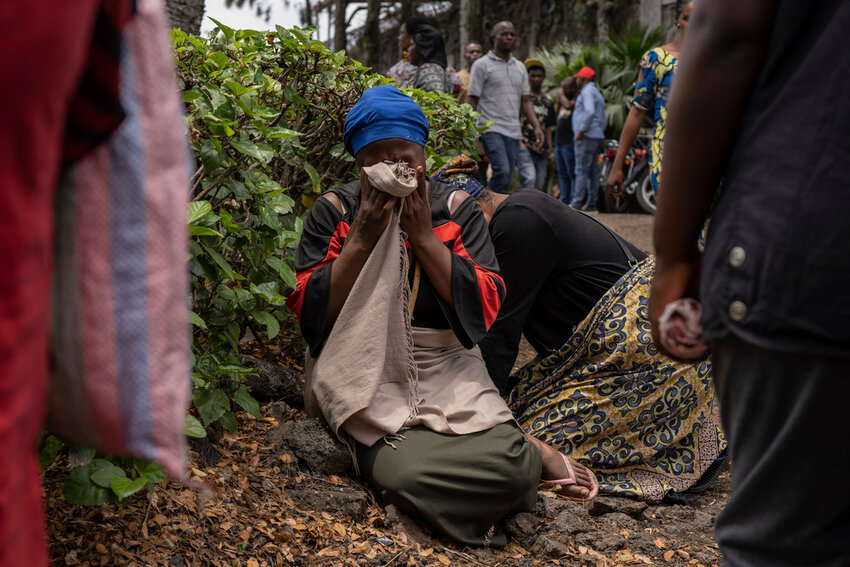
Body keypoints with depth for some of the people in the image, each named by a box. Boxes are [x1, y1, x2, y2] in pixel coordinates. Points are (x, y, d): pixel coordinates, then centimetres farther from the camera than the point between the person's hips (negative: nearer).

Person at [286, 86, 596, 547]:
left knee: (508, 465, -28)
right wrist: (363, 238, -13)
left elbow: (486, 307, -6)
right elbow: (309, 311, -4)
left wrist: (423, 234, -12)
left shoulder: (456, 209, 5)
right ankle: (531, 455, -9)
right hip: (366, 378, -1)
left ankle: (526, 455, 7)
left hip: (446, 371, 1)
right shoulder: (334, 211, 3)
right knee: (403, 472, -32)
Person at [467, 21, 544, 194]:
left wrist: (537, 126, 8)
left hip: (513, 132, 6)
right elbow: (473, 101, -2)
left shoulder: (520, 68, 18)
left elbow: (525, 101, 21)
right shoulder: (482, 65, 1)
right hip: (491, 129, -6)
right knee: (502, 171, -23)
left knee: (507, 177, 2)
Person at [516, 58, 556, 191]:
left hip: (541, 149, 5)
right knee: (529, 179, -22)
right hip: (524, 146, -5)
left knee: (539, 185, 5)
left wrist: (549, 146, 10)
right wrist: (519, 142, -10)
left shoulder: (548, 101, 18)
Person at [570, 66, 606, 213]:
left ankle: (576, 204, -14)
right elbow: (604, 120, 26)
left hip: (586, 137, -10)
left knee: (581, 171, -12)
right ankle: (591, 205, 7)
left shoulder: (587, 91, -6)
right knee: (592, 172, 8)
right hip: (597, 137, 10)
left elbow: (590, 111, -22)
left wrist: (581, 130, -19)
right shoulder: (597, 94, 25)